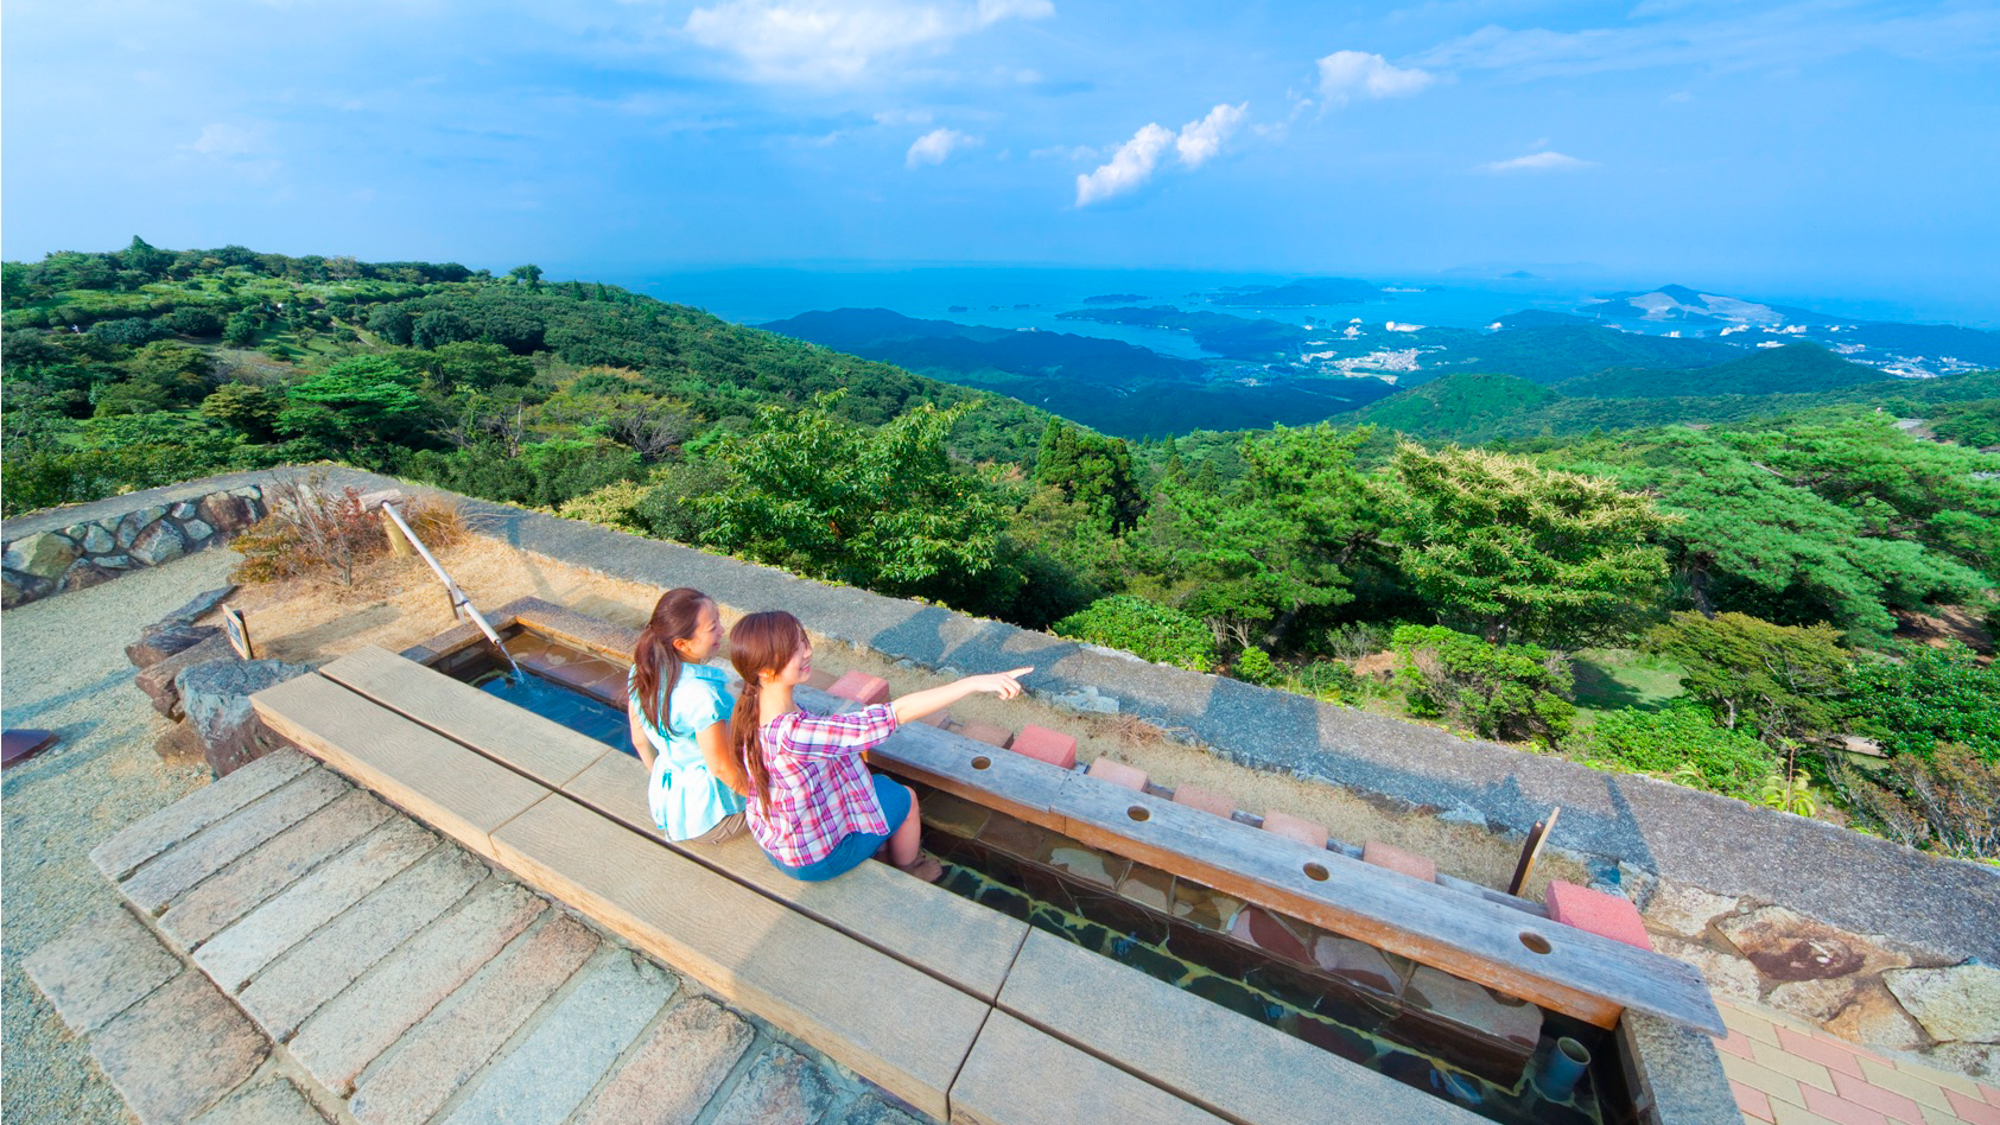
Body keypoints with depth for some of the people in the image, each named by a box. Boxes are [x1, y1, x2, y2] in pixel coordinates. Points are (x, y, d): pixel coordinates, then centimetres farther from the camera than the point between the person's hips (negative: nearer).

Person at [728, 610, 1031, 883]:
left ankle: (874, 851, 47)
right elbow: (899, 712, -45)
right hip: (814, 858, -7)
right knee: (905, 799, 13)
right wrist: (975, 682, -43)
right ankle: (909, 873, 40)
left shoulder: (750, 710, -16)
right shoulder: (794, 733, -42)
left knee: (879, 783, 23)